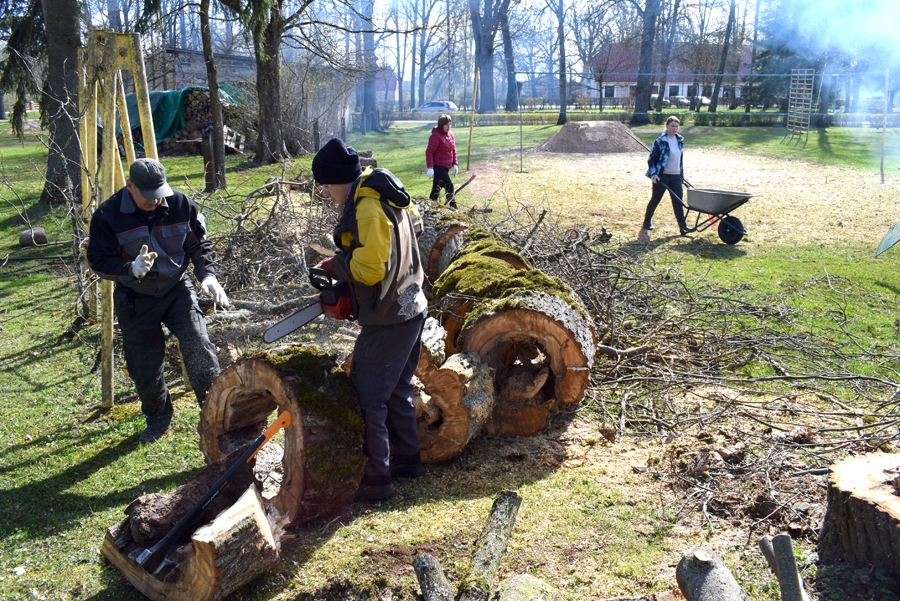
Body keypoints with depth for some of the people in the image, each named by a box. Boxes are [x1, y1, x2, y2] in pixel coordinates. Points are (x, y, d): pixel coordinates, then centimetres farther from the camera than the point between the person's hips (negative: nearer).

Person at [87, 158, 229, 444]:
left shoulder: (181, 204, -10)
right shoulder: (108, 215, -15)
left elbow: (199, 245, 1)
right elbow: (98, 261, -12)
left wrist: (207, 275, -15)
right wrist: (131, 269, -31)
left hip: (177, 289, 0)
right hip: (135, 299, 0)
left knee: (198, 345, -16)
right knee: (145, 366, 8)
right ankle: (157, 419, 30)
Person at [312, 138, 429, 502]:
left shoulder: (368, 209, -22)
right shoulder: (386, 195, 8)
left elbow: (369, 268, -28)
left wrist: (336, 265, -7)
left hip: (388, 322, -10)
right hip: (412, 310, 10)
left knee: (367, 399, -1)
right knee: (397, 391, 22)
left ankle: (375, 479, 6)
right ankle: (407, 460, 34)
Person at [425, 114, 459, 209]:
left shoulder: (450, 135, 9)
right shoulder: (436, 136, -15)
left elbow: (453, 151, 17)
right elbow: (429, 152, -16)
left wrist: (455, 164, 9)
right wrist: (430, 168, -20)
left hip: (446, 166, 8)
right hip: (438, 166, -8)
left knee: (437, 188, 13)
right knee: (449, 186, -11)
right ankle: (453, 208, -5)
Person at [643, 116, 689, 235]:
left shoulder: (680, 140, 9)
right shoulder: (660, 141, -10)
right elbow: (651, 158, -8)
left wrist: (682, 174, 19)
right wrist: (653, 173, -17)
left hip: (676, 176, 5)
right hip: (662, 176, -5)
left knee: (678, 201, -3)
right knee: (655, 199, 8)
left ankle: (683, 227, -6)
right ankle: (647, 221, 27)